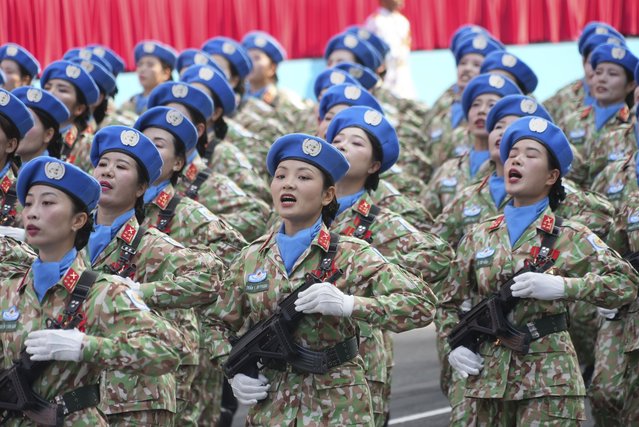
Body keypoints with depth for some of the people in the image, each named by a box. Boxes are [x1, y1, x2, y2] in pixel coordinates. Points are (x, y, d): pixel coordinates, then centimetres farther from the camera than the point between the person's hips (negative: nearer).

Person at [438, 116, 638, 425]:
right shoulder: (478, 238, 11)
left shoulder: (570, 237, 2)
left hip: (548, 378, -3)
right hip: (489, 376, 4)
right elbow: (451, 303, 19)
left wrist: (561, 286, -17)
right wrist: (453, 346, 1)